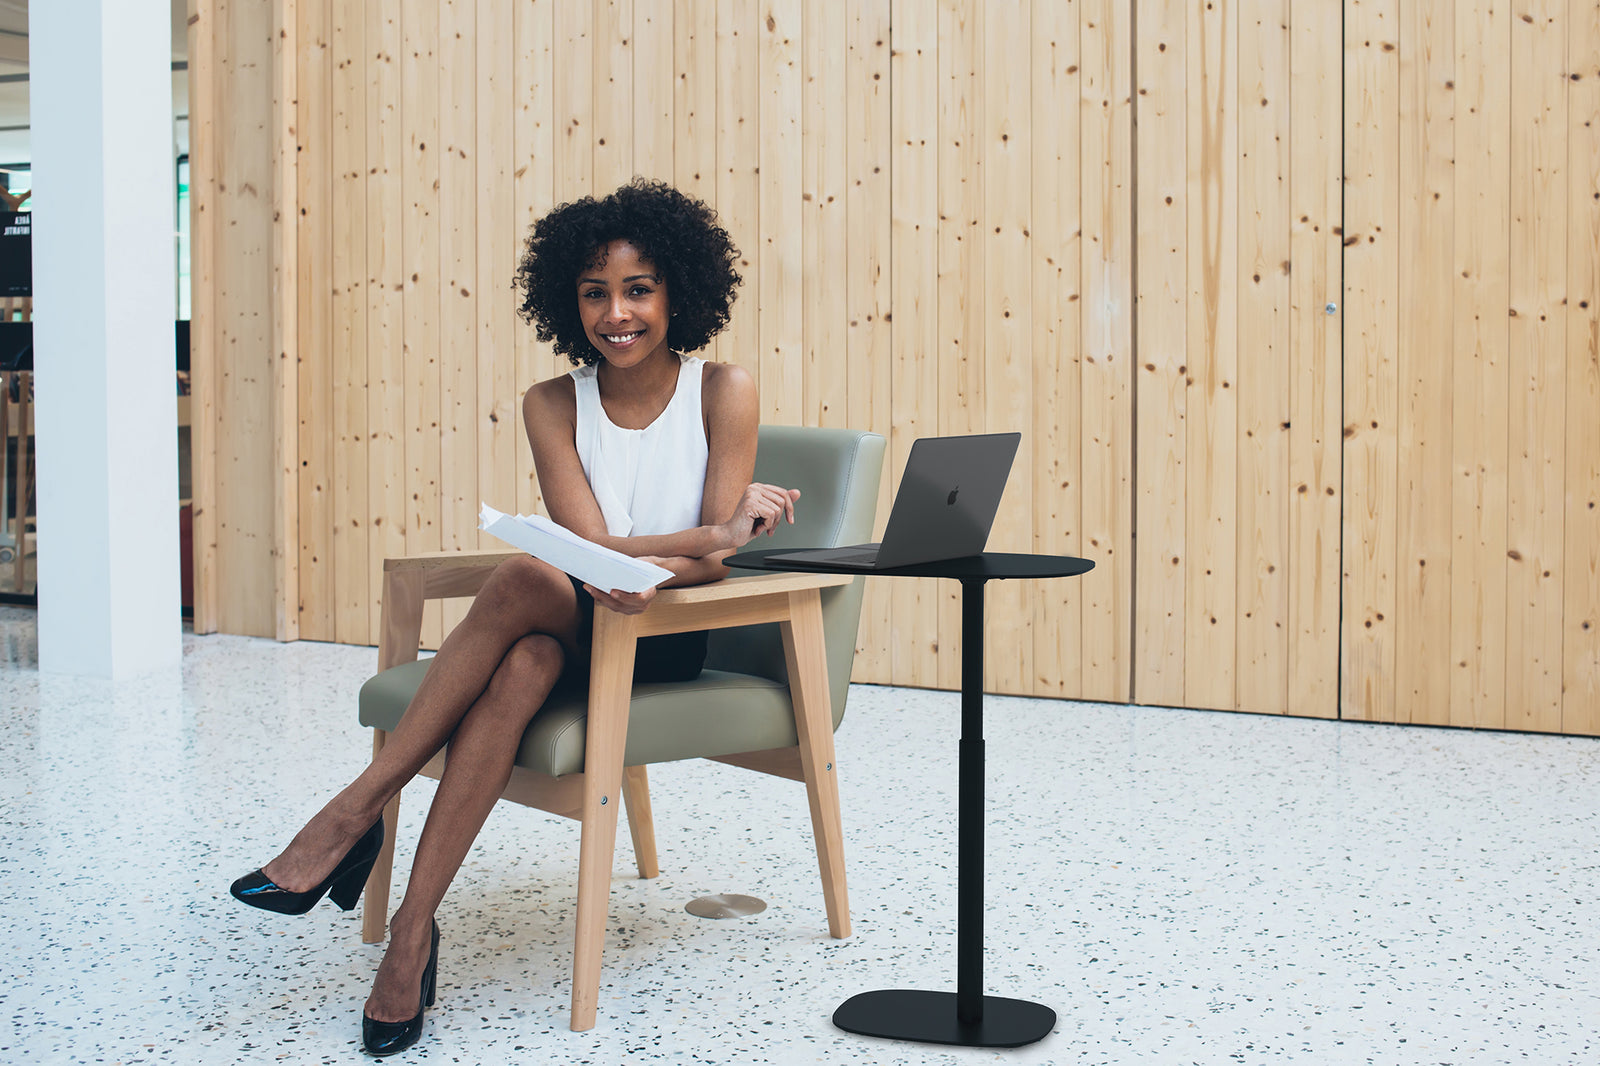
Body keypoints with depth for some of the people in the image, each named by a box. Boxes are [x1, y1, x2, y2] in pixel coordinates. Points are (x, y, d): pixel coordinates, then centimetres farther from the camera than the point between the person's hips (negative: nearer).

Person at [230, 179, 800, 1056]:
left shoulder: (723, 391, -4)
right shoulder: (554, 405, 3)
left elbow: (713, 564, -8)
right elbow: (589, 547, -10)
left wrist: (631, 566, -27)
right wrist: (717, 531, -23)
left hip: (671, 647, -2)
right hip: (567, 637, 2)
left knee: (523, 582, -33)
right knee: (522, 662, -36)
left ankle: (355, 813, -26)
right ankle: (413, 937, -33)